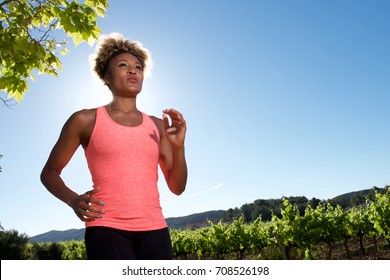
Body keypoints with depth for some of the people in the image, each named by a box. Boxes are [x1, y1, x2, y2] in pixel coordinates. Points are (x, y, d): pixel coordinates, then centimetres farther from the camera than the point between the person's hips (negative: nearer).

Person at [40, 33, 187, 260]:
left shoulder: (158, 126, 13)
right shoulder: (86, 120, 4)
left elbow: (177, 187, 13)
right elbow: (49, 172, 14)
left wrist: (179, 146, -4)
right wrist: (73, 200, -6)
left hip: (154, 229, 4)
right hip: (107, 229, -3)